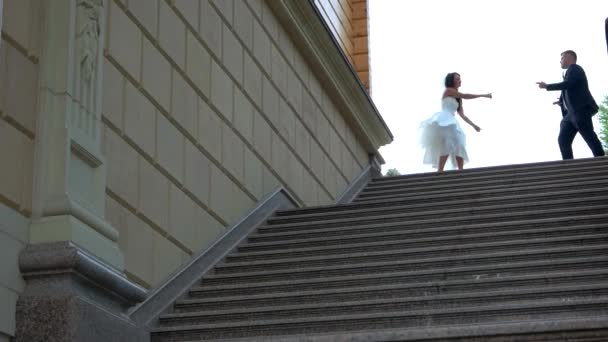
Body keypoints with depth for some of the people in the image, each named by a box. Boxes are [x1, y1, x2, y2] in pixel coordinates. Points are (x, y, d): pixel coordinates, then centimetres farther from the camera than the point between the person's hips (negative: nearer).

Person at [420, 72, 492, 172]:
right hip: (443, 122, -9)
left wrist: (474, 125, 16)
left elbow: (462, 115, 22)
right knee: (447, 146, -25)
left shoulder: (458, 98, 23)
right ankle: (440, 172, -33)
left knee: (459, 148, 0)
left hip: (451, 123, 9)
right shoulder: (448, 91, 1)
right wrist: (483, 95, -4)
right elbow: (465, 96, -7)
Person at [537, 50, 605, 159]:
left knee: (589, 137, -16)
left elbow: (568, 84, -13)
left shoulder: (574, 68, 3)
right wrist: (562, 100, 21)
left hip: (581, 109, -10)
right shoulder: (571, 72, 30)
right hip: (572, 113, 10)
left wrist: (547, 86, -9)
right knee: (563, 140, -3)